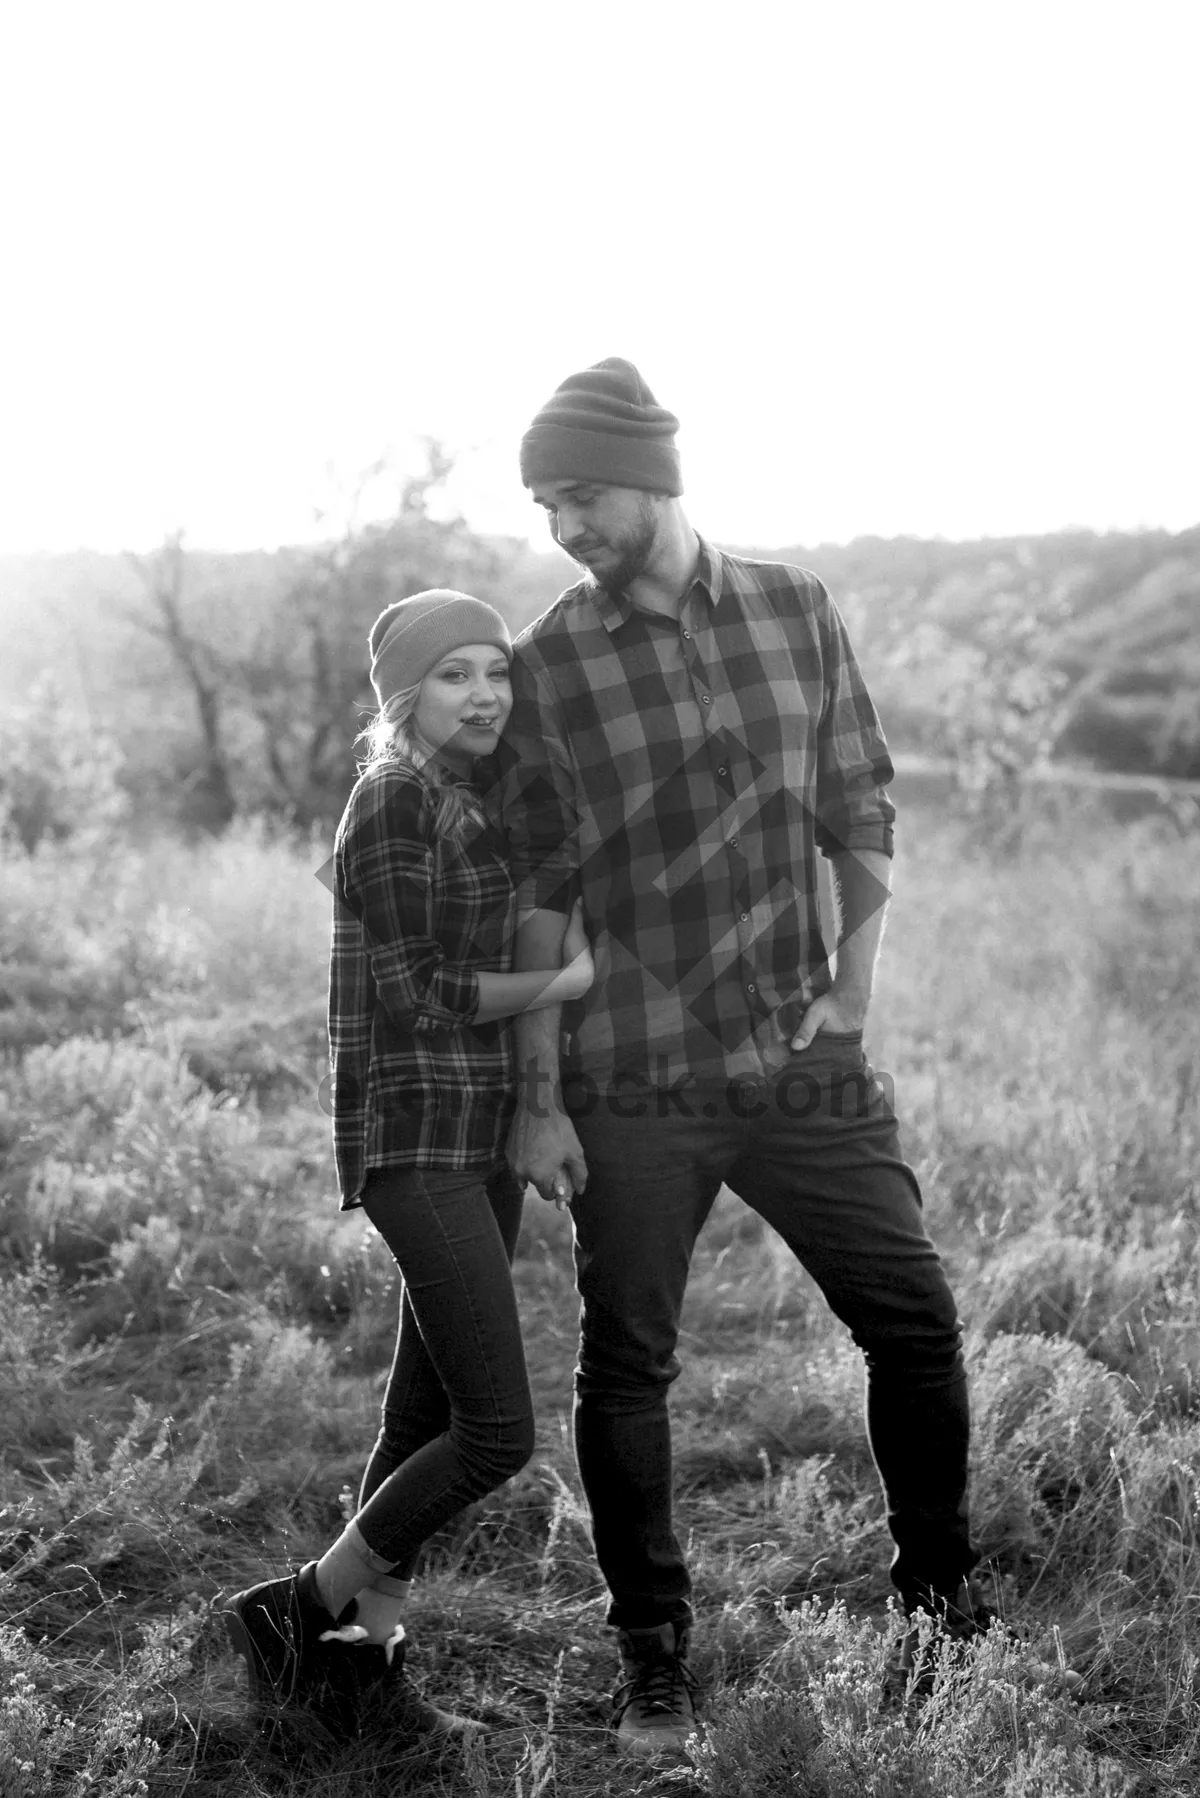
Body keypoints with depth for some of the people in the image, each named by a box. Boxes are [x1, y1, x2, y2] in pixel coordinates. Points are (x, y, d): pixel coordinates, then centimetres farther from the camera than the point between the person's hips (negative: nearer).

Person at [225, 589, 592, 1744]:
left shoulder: (475, 804, 16)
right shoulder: (393, 798, -10)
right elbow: (410, 996, -15)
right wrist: (564, 980, -8)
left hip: (482, 1137, 9)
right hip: (414, 1137, -9)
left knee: (429, 1415, 11)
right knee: (498, 1432, -9)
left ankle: (363, 1660, 20)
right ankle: (297, 1612, 7)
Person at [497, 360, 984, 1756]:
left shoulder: (794, 609, 3)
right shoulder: (548, 665, -3)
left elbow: (859, 807, 11)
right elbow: (538, 895, -1)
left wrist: (854, 983, 2)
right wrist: (538, 1097, -2)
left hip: (804, 1066, 2)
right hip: (635, 1087, -2)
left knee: (913, 1318, 5)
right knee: (626, 1366, 4)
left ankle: (940, 1599, 28)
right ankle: (653, 1657, 22)